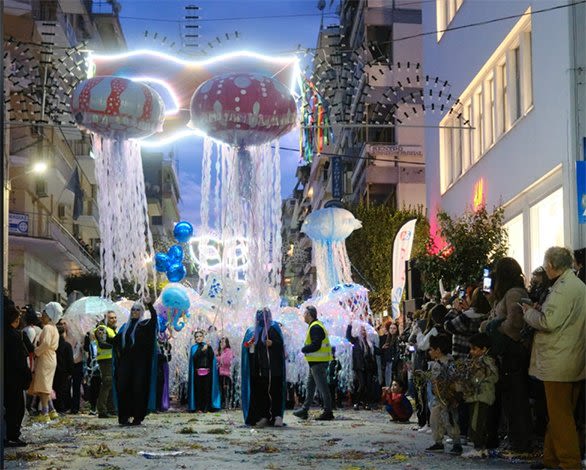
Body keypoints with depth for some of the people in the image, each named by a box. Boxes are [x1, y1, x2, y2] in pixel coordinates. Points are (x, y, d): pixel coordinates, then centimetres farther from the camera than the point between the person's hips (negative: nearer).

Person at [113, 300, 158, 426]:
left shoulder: (144, 325, 2)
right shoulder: (125, 326, 16)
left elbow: (154, 317, -18)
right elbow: (116, 339, 21)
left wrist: (149, 304, -32)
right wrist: (118, 352, 8)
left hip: (139, 362, -4)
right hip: (125, 362, 4)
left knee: (138, 388, -5)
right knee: (123, 387, -3)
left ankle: (137, 417, -2)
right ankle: (124, 417, 0)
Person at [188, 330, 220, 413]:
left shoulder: (207, 346, 12)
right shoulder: (194, 348, 9)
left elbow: (212, 357, -1)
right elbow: (194, 357, -9)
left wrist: (209, 348, -14)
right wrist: (202, 350, -20)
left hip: (207, 371, 1)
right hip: (197, 372, -1)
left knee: (207, 390, -4)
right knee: (198, 390, -5)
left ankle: (206, 408, 0)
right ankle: (198, 408, -2)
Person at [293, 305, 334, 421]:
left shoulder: (315, 327, -17)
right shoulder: (315, 326, 17)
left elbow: (315, 345, -24)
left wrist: (304, 349, -10)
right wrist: (306, 349, 9)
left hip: (318, 363, -11)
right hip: (316, 362, 11)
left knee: (322, 387, -6)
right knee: (310, 386, 15)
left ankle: (328, 412, -3)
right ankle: (304, 410, 21)